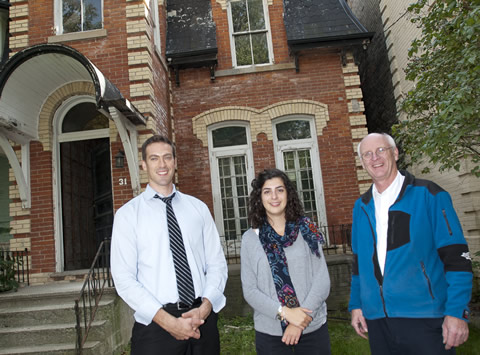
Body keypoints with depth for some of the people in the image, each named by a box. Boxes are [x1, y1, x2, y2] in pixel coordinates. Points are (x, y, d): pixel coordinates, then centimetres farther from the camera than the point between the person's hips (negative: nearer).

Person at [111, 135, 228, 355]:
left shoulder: (198, 208, 6)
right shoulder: (128, 214, -1)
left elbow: (217, 263, 5)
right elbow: (124, 279, -8)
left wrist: (205, 307, -12)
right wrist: (169, 322, -15)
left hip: (202, 320, 3)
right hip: (155, 324, -2)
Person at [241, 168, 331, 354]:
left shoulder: (306, 230, -2)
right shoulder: (250, 238, -2)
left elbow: (322, 280, -4)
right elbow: (250, 290, -4)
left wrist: (300, 321, -12)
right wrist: (285, 312, -16)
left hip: (313, 328, 1)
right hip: (270, 333, 0)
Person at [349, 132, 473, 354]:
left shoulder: (428, 194, -3)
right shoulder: (361, 207, 10)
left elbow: (456, 256, -7)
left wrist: (457, 311, -13)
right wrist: (355, 304, 10)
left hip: (424, 318, -4)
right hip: (377, 319, 4)